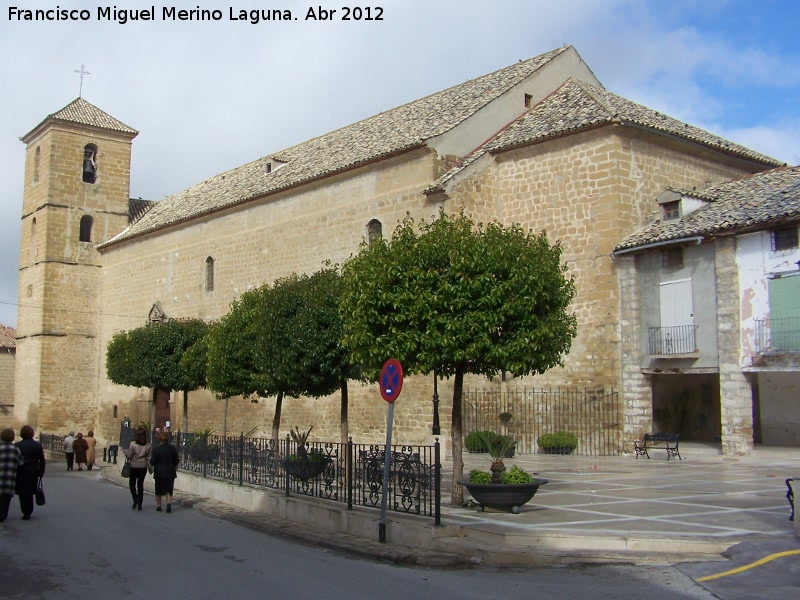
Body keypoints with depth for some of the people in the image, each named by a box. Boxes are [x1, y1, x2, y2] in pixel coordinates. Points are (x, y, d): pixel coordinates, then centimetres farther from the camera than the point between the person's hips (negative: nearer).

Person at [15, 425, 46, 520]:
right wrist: (41, 472, 12)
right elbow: (42, 460, 3)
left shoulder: (18, 445, -7)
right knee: (30, 493, 16)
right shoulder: (38, 445, 0)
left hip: (21, 473, -3)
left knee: (23, 494, 3)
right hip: (33, 473, 3)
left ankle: (26, 513, -2)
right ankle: (29, 512, 19)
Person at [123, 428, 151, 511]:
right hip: (143, 467, 3)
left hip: (134, 467, -3)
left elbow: (129, 456, -9)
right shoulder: (148, 446, -3)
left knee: (132, 484, 12)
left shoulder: (133, 444, -12)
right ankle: (139, 504, 13)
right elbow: (149, 457, 1)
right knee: (140, 484, 11)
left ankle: (135, 499, -10)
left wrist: (125, 450, 9)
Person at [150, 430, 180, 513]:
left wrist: (150, 459, 12)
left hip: (159, 473, -1)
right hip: (170, 473, 2)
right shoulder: (172, 448, -6)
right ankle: (169, 503, -10)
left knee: (159, 490, 14)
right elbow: (176, 460, -1)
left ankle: (159, 505, 21)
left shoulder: (156, 450, -13)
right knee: (169, 489, 9)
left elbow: (152, 462, -9)